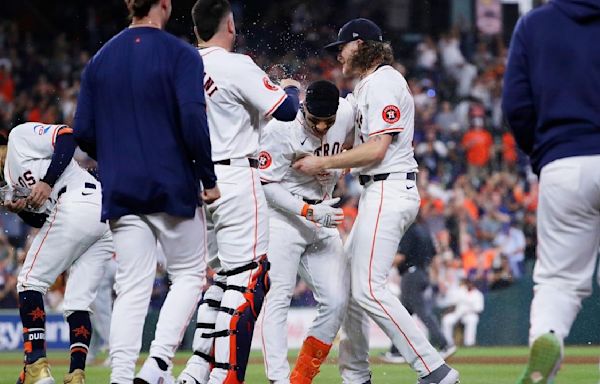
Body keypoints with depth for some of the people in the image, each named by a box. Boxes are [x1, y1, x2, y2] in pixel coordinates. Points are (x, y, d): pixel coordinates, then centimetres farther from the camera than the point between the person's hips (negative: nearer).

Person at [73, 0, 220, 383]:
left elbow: (83, 131, 7)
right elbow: (193, 118, -18)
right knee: (188, 275, 9)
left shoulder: (100, 59, 9)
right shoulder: (180, 54, -7)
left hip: (121, 192, 4)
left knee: (132, 288, 5)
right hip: (172, 188, -4)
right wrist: (208, 178, -9)